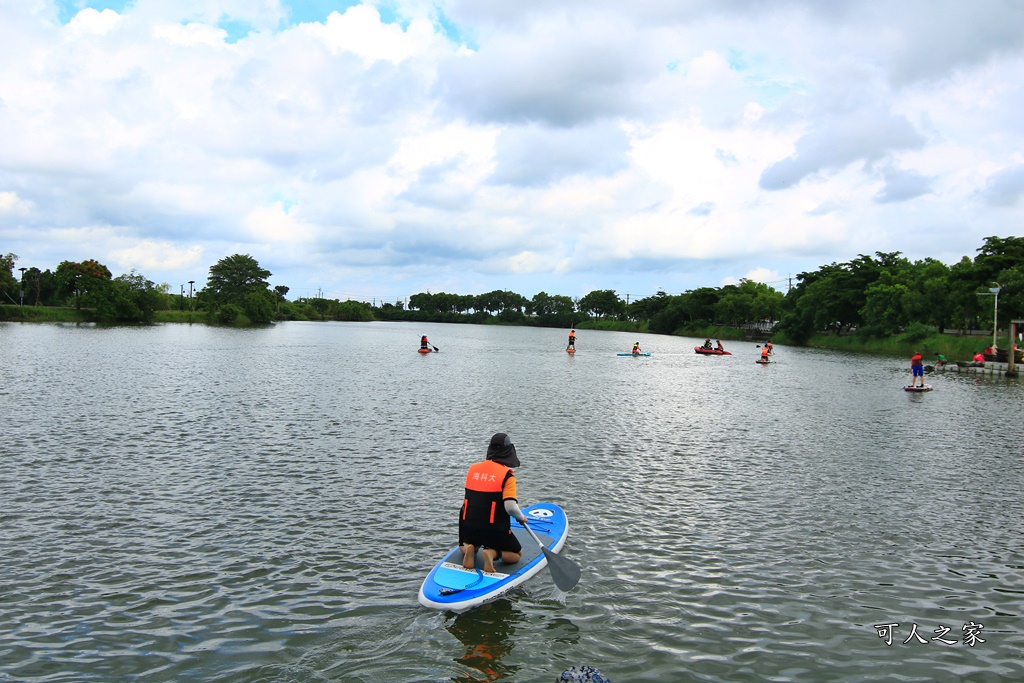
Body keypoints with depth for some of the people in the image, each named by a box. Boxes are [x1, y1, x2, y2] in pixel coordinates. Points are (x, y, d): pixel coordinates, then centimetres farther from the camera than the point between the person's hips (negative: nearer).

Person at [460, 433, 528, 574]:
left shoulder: (472, 468, 2)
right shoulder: (507, 475, -14)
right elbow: (510, 507, -21)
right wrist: (522, 517, -2)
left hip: (468, 526, 4)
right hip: (495, 529, -4)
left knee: (464, 546, 35)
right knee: (517, 554, 19)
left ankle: (470, 549, -1)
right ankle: (493, 553, -10)